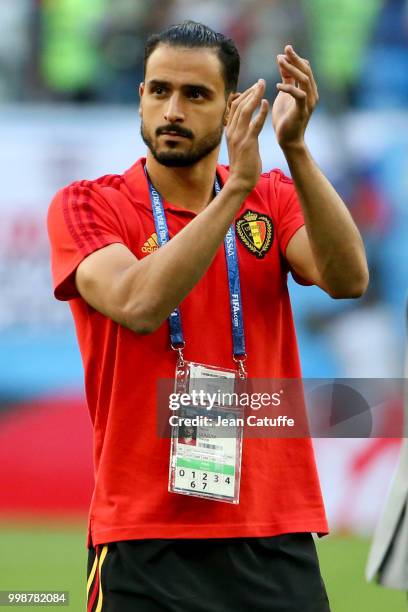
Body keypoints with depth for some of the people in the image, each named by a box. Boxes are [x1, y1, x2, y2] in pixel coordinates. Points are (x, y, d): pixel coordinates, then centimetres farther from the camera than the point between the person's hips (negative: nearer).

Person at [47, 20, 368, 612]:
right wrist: (236, 187, -23)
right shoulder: (86, 205, 0)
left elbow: (347, 278, -11)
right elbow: (138, 304, -20)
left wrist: (295, 148, -21)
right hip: (145, 537, -2)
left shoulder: (274, 197, 9)